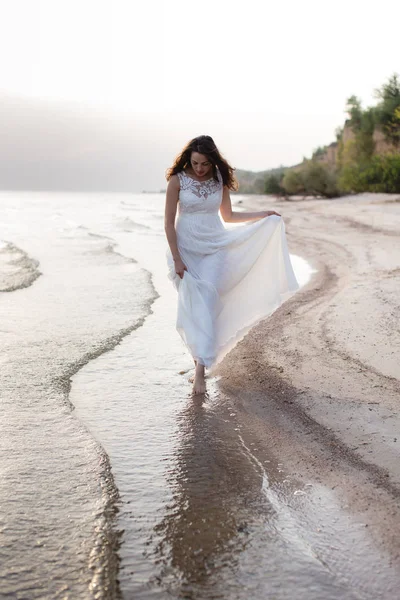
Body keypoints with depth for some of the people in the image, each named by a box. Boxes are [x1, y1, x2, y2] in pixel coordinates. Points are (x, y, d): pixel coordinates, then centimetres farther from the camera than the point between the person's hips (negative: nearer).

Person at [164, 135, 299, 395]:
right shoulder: (177, 180, -7)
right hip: (186, 248, -1)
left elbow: (228, 216, 16)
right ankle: (200, 354, 19)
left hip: (214, 248, 1)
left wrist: (264, 214, 14)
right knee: (191, 306, -1)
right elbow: (169, 221, -7)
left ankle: (201, 368, -15)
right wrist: (176, 258, -12)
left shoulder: (220, 180, 3)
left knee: (206, 305, -11)